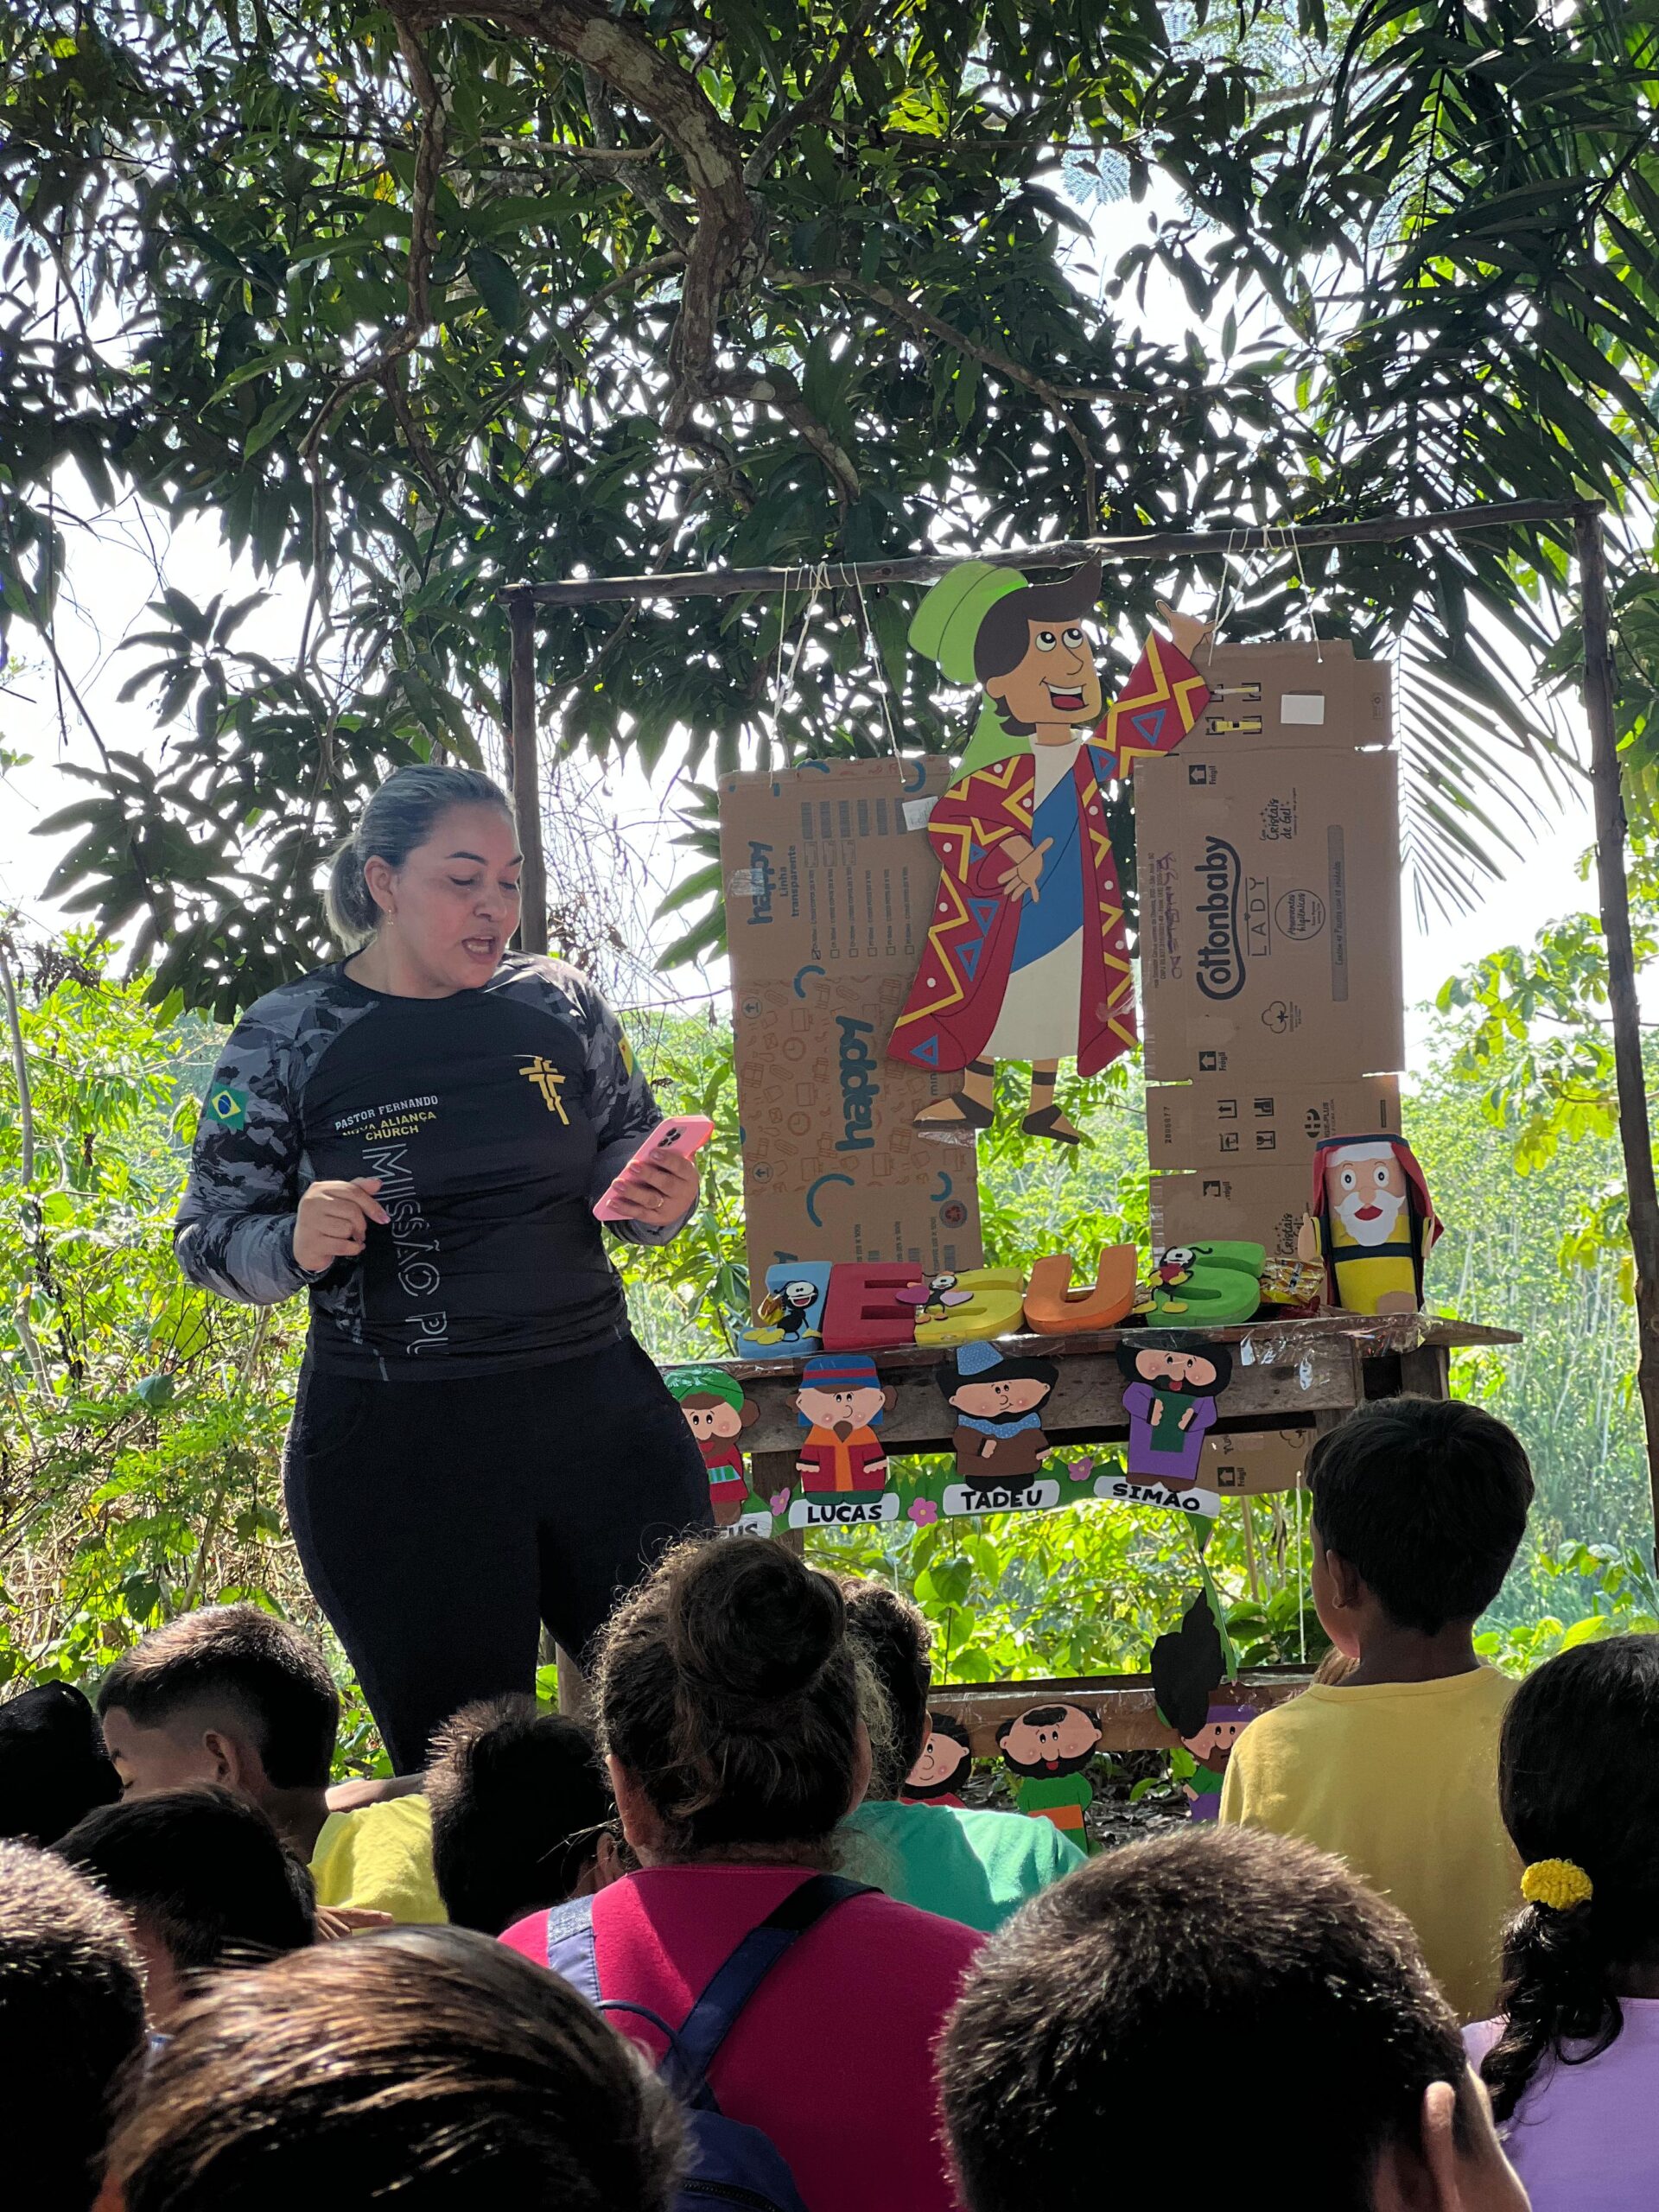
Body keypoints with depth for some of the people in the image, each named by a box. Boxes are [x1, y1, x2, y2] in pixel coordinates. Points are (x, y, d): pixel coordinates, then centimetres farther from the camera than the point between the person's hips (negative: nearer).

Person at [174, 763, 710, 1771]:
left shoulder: (560, 1003, 6)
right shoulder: (287, 1041, -2)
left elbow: (630, 1163, 16)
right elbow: (209, 1237, 2)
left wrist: (664, 1202, -8)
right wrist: (296, 1247, -20)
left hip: (598, 1411, 3)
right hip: (396, 1449, -3)